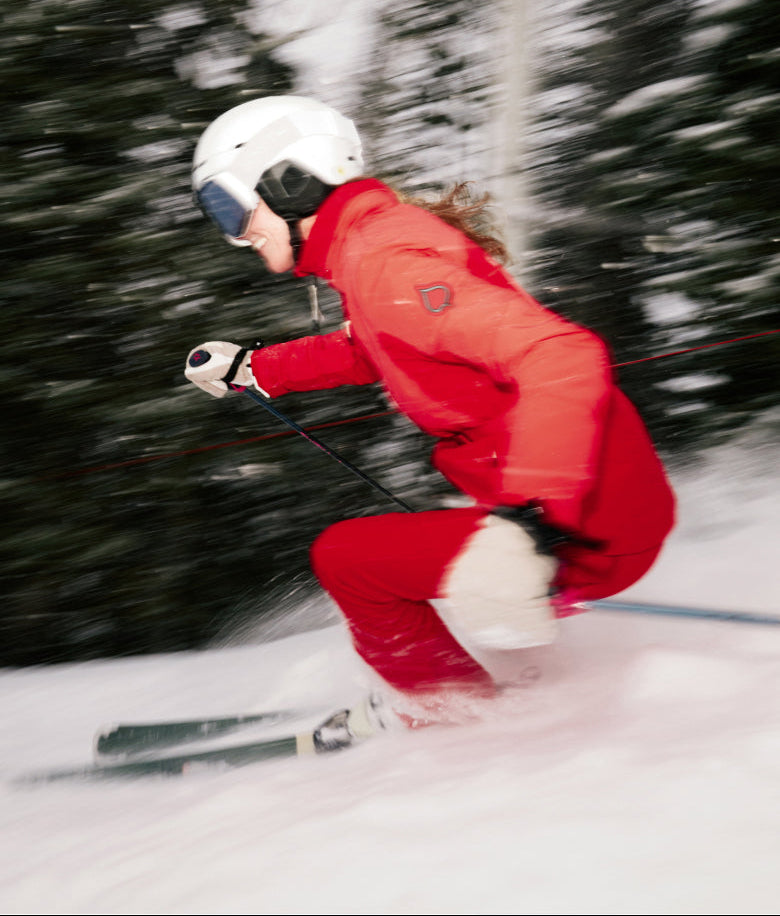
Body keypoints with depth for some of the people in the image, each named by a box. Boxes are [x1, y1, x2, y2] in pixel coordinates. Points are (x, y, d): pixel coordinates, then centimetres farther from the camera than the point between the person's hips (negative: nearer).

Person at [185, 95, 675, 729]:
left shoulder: (384, 259, -18)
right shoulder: (374, 240, 13)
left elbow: (563, 358, -30)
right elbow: (364, 351, 38)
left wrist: (527, 523, -37)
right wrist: (251, 369, 41)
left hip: (583, 531, -10)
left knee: (346, 558, -4)